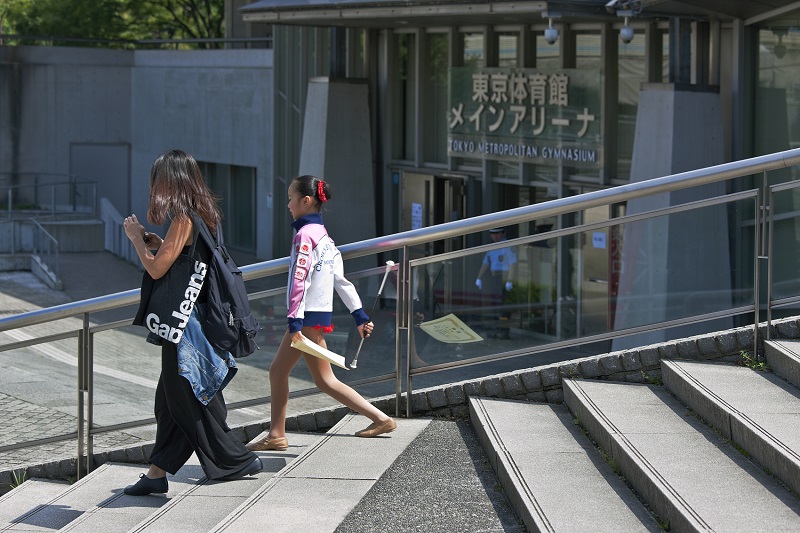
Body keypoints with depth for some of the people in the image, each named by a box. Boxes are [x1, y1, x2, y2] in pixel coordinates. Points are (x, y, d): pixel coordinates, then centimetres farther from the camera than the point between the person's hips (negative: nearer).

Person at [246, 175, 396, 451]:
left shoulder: (305, 234, -14)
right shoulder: (323, 235, 14)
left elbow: (299, 280, -21)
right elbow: (341, 280, 16)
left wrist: (294, 321, -24)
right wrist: (360, 315, 18)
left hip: (309, 317, -10)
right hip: (319, 314, 10)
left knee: (325, 380, -2)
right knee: (277, 370, 12)